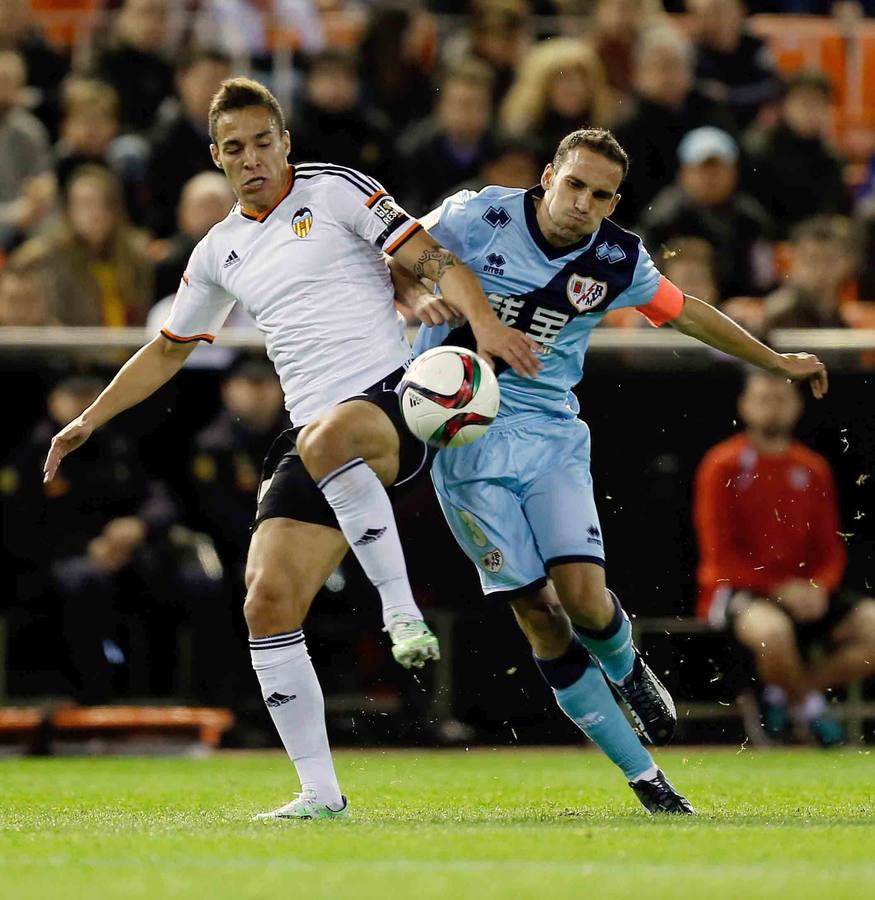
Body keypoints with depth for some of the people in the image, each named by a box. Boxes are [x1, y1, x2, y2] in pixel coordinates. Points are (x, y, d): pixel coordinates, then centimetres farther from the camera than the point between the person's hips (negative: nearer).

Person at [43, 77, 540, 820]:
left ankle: (403, 611, -30)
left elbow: (429, 256, -4)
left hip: (393, 401, -6)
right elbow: (169, 350, 33)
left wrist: (483, 319, -21)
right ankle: (320, 792, -4)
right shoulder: (220, 254, 20)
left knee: (328, 440, -42)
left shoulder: (334, 191, 4)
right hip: (311, 436, 6)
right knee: (268, 600, -9)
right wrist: (89, 420, 30)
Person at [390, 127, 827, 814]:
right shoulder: (479, 217, -11)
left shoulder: (617, 261, -2)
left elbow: (687, 313, 15)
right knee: (539, 615, -7)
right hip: (467, 434, -2)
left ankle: (626, 668, 20)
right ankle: (644, 778, 1)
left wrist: (777, 361, 22)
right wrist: (421, 294, -20)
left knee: (585, 599, -18)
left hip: (552, 435, 2)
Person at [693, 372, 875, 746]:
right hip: (737, 590, -5)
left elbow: (831, 550, 12)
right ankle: (808, 705, -7)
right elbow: (720, 554, -10)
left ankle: (787, 690, 0)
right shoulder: (723, 465, -5)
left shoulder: (813, 469, 10)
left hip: (803, 592, 5)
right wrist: (778, 589, -19)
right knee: (772, 628, -40)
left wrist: (818, 587, -11)